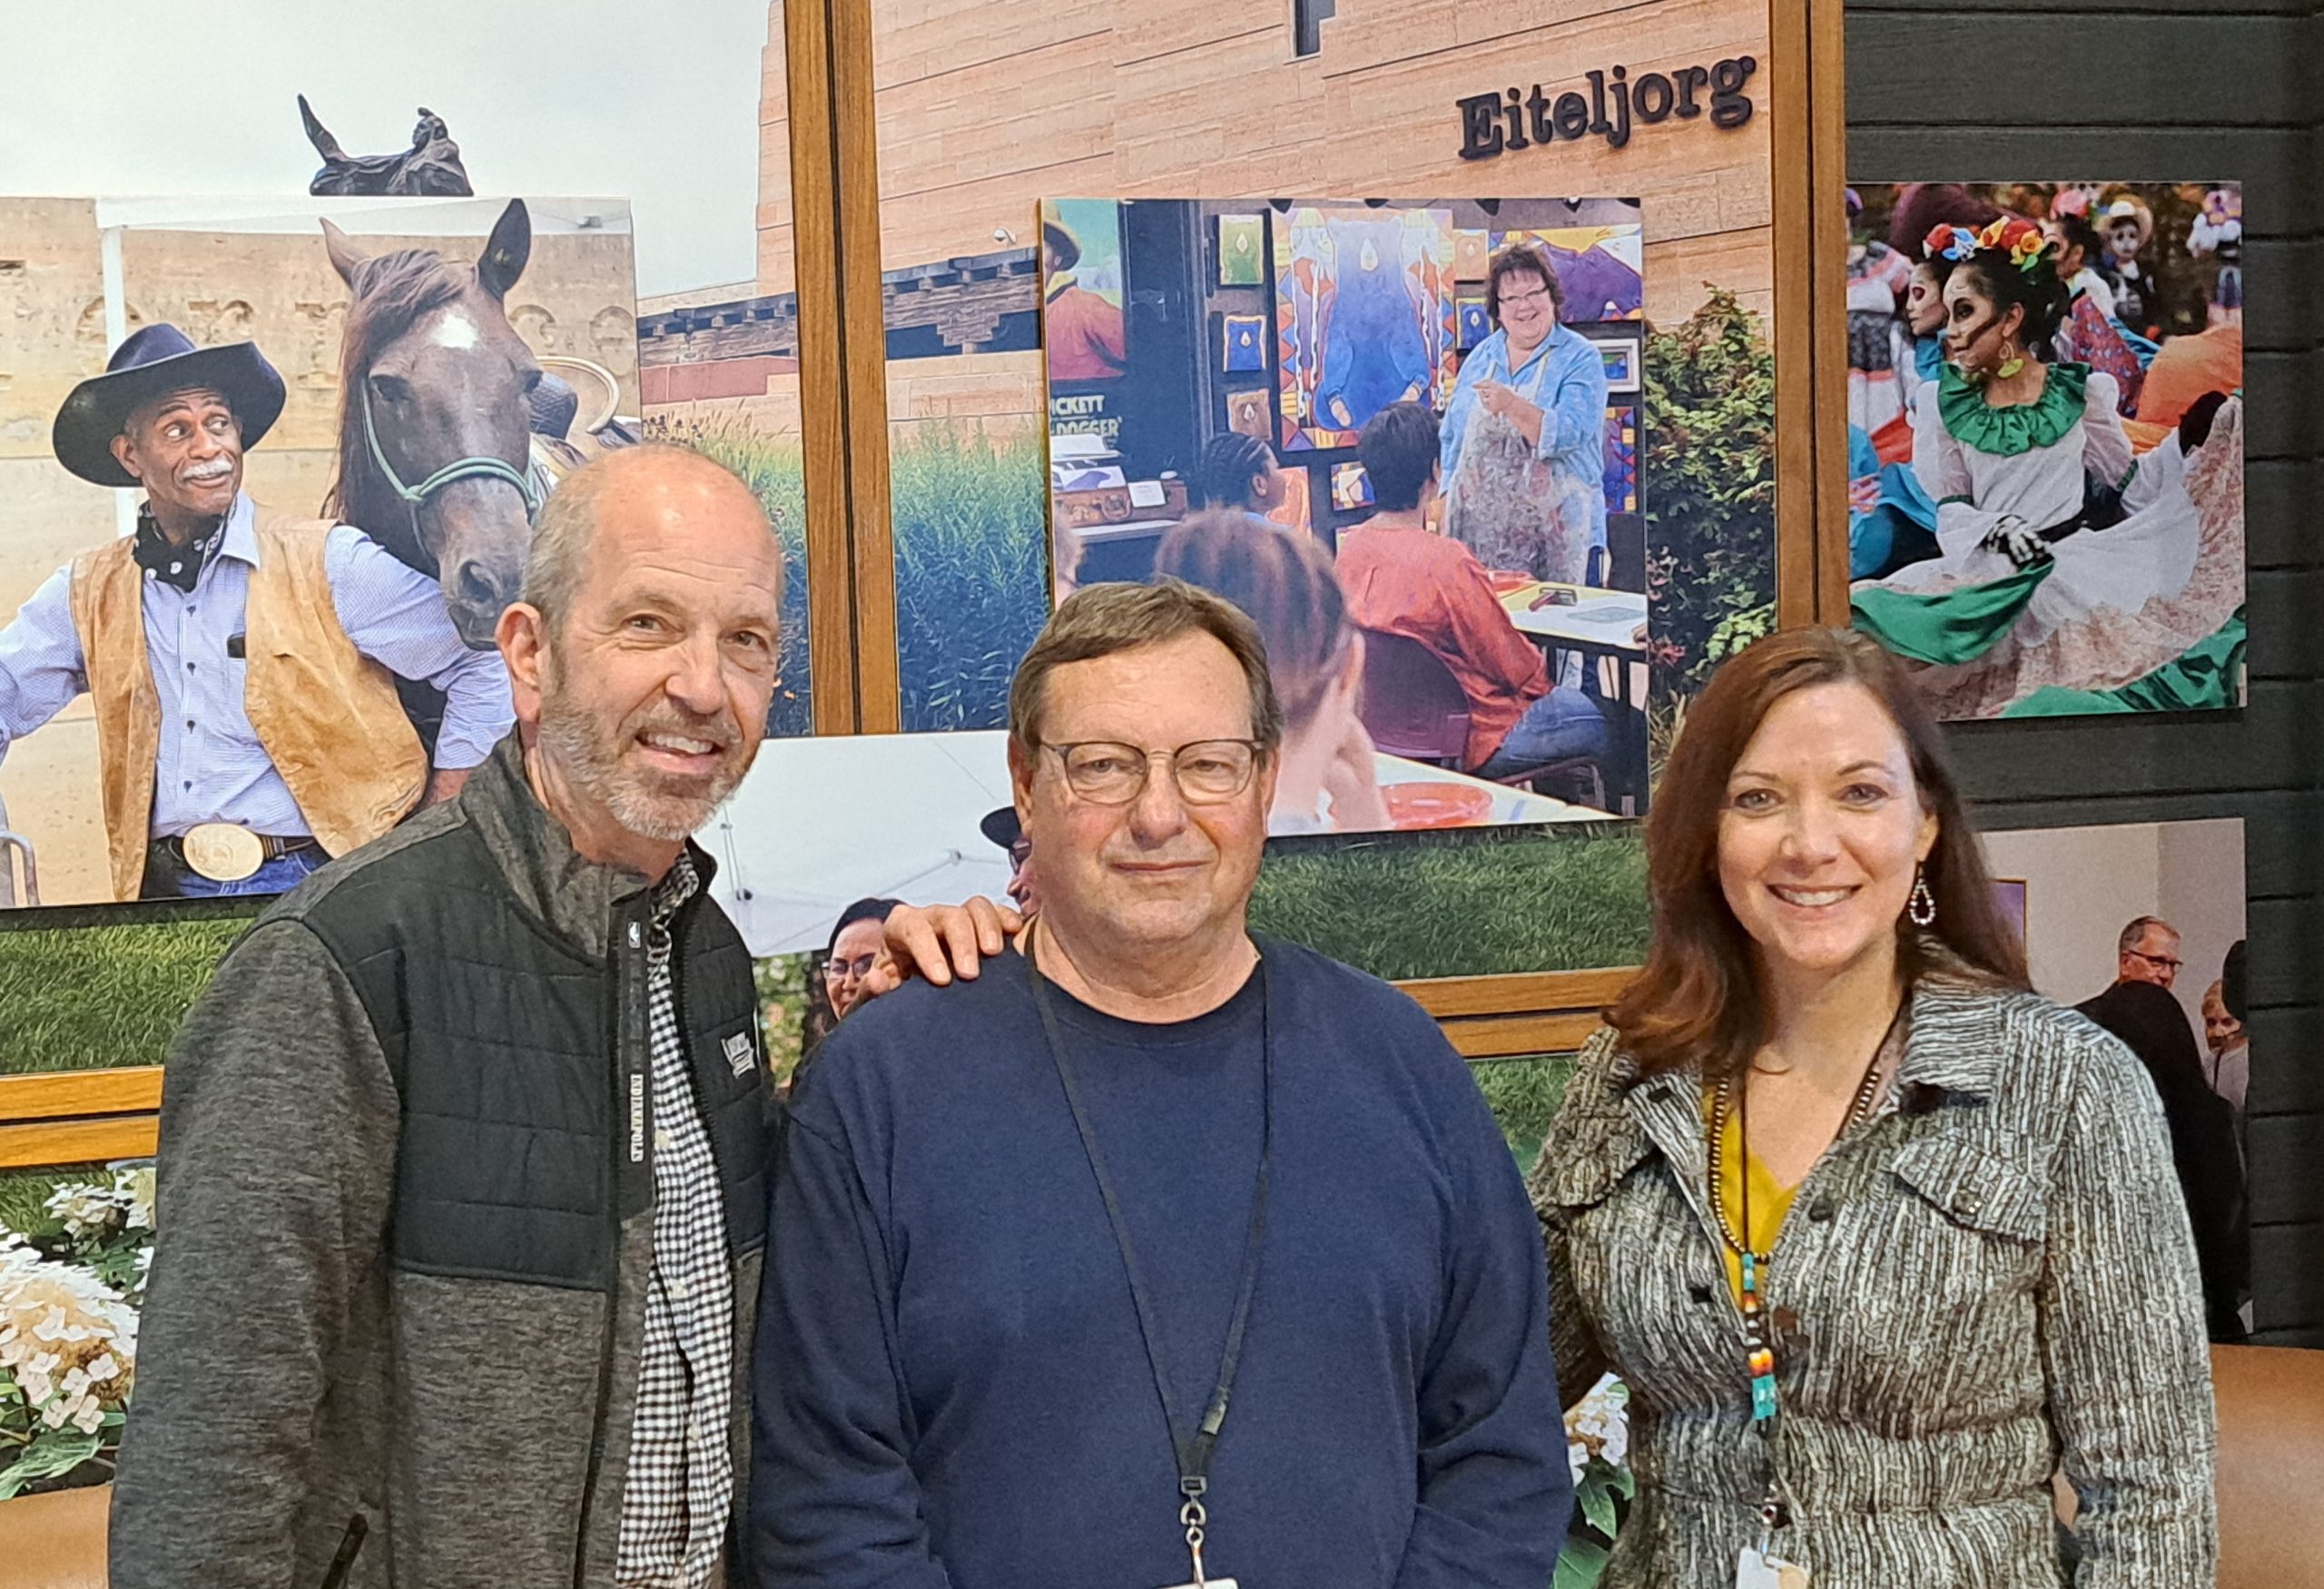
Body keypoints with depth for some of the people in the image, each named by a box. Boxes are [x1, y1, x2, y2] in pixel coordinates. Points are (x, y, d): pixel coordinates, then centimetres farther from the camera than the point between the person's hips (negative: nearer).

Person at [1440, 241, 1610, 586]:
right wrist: (1447, 505, 9)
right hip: (1479, 526, 4)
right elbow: (1452, 437, 17)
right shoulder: (1480, 358, 13)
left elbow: (1568, 434, -15)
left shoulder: (1581, 359, -2)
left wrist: (1512, 405, -27)